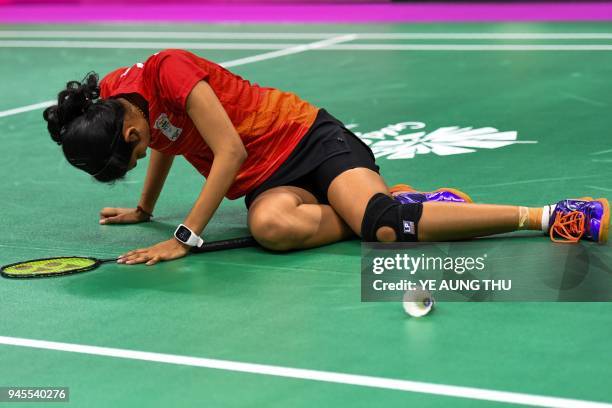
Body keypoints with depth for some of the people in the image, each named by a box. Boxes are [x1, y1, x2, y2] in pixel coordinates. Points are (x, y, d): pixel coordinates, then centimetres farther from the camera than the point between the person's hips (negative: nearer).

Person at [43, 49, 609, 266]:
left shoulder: (168, 71, -21)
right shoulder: (105, 103, 2)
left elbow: (230, 151, -22)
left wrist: (186, 237, -23)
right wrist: (144, 210, 34)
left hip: (307, 138, -6)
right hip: (265, 182, 6)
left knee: (379, 222, -32)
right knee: (270, 227, -32)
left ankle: (550, 216, -27)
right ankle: (398, 202, -12)